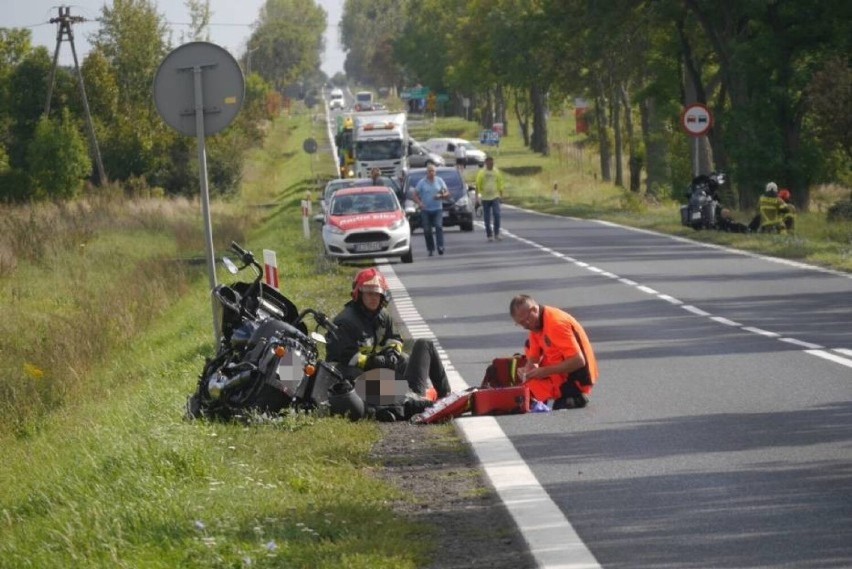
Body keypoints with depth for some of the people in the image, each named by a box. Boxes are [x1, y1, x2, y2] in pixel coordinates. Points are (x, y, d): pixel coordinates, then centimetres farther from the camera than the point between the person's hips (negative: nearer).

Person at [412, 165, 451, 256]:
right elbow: (414, 195, 2)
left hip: (437, 209, 0)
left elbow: (447, 194, 8)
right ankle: (430, 249, 10)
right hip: (425, 210, 0)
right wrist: (419, 203, -17)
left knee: (439, 226, -19)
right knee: (427, 231, -2)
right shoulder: (422, 183, 3)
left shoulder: (440, 181, 7)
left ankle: (440, 247, -24)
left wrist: (441, 196, -13)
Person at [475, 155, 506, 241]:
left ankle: (497, 233, -8)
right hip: (485, 198, -1)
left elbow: (500, 184, 11)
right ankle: (489, 235, 11)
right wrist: (477, 195, -9)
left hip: (495, 197, 1)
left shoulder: (497, 172, 4)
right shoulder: (481, 173, -4)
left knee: (497, 214, -14)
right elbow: (478, 185, -4)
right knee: (487, 218, 4)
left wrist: (501, 195, 10)